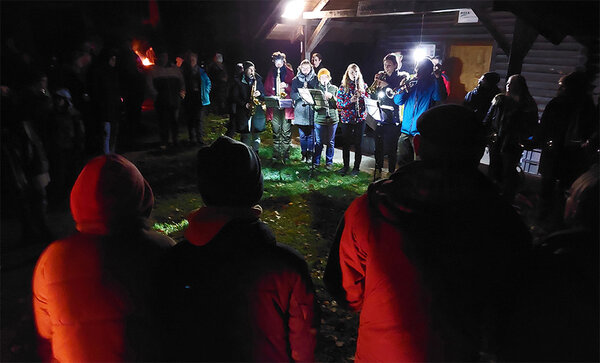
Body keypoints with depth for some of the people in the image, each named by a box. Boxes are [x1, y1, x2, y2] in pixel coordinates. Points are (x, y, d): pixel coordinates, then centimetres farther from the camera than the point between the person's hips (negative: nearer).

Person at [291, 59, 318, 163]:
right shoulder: (296, 80, 9)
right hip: (300, 111, 1)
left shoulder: (315, 79, 6)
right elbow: (292, 95, 2)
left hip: (312, 110, -1)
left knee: (311, 134, 2)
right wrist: (300, 94, -16)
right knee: (302, 135, 6)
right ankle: (304, 154, 18)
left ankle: (310, 154, 13)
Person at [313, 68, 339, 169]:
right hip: (319, 118, 0)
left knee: (330, 142, 7)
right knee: (318, 142, 4)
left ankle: (329, 162, 18)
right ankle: (316, 162, 18)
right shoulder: (316, 89, 5)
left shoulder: (334, 88, 6)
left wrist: (331, 97, -17)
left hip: (332, 119, 1)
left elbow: (337, 104, 0)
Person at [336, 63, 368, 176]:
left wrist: (361, 95, -14)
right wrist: (350, 101, -20)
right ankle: (346, 166, 22)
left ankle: (356, 167, 15)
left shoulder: (363, 85, 6)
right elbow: (339, 104, -3)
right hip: (346, 119, 0)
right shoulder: (343, 86, 3)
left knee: (358, 144, 3)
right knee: (346, 143, 7)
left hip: (360, 118, 0)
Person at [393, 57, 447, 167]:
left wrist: (438, 77, -33)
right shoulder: (411, 82, 12)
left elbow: (440, 97, -23)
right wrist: (403, 89, -10)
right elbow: (397, 101, 9)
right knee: (402, 162, 13)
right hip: (405, 130, 5)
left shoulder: (432, 85, -2)